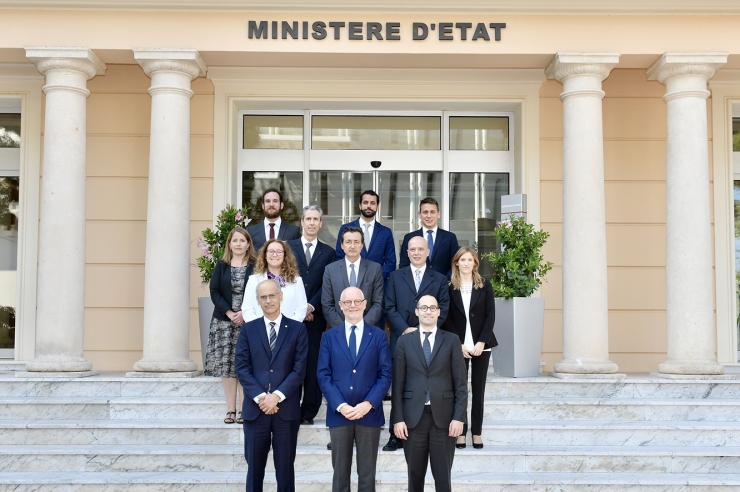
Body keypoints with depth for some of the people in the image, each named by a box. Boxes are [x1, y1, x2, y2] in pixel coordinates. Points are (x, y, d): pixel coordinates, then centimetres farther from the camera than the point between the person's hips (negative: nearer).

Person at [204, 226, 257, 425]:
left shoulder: (255, 267, 2)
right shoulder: (221, 266, 8)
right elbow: (214, 291, 2)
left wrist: (244, 313, -14)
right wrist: (229, 313, -10)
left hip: (248, 321, -2)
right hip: (224, 321, 2)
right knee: (226, 365, 1)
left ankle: (243, 410, 3)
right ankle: (230, 410, 5)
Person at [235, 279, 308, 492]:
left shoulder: (297, 329, 3)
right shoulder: (248, 329, 7)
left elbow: (299, 369, -3)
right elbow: (242, 367, 0)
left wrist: (277, 396, -13)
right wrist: (260, 397, -12)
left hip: (287, 409, -1)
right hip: (255, 409, 1)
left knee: (285, 467, 6)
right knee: (255, 466, 7)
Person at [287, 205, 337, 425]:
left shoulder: (328, 252, 11)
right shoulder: (288, 247, 9)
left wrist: (311, 306, -8)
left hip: (315, 316, 0)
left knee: (313, 366, 0)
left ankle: (309, 412, 6)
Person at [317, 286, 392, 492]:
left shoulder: (379, 336, 5)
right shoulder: (329, 336, 7)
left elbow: (385, 374, 0)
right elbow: (324, 375, 1)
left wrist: (368, 404, -13)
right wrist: (340, 405, -12)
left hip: (369, 413, 0)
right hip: (339, 413, 1)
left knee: (367, 473, 7)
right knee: (340, 473, 7)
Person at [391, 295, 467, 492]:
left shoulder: (452, 340, 5)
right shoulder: (404, 341, 6)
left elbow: (460, 383, 1)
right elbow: (398, 384, 3)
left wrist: (459, 417, -6)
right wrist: (397, 418, -3)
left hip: (443, 416, -1)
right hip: (413, 416, 1)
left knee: (443, 475, 4)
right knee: (415, 474, 8)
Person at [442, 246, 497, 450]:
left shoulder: (485, 286, 5)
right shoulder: (449, 287, 2)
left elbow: (490, 315, 0)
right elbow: (446, 319, 0)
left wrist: (482, 342, -10)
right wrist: (458, 344, -9)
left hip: (481, 345, 1)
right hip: (458, 345, -1)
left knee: (478, 389, 5)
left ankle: (477, 432, 10)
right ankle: (461, 432, 5)